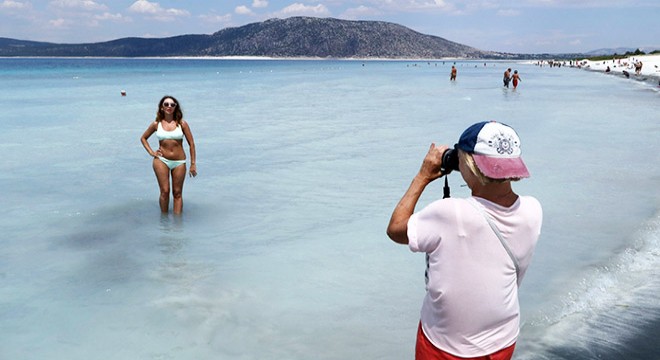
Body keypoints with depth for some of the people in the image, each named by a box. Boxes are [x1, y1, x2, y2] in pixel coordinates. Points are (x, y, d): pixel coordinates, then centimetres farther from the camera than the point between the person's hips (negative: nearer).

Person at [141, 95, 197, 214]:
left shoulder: (182, 123, -1)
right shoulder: (156, 124, 3)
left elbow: (191, 143, 0)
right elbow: (143, 138, 18)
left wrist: (193, 164, -3)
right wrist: (151, 152, 5)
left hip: (179, 162, 0)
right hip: (161, 160, 0)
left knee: (177, 193, 4)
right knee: (164, 192, -2)